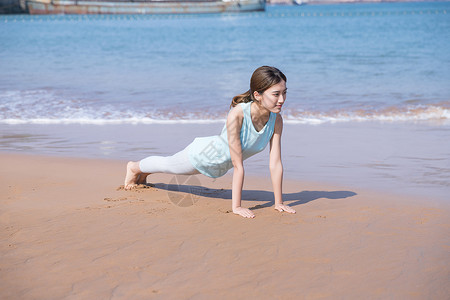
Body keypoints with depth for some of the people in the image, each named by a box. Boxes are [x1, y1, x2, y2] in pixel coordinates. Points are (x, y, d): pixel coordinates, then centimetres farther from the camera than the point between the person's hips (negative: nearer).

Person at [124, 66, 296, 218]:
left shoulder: (276, 120, -26)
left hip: (220, 166, 5)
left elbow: (275, 163, -21)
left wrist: (279, 203, -21)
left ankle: (144, 173, 65)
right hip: (203, 155, -5)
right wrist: (236, 206, -36)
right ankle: (134, 168, 60)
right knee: (166, 165, 27)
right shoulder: (237, 114, -42)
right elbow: (238, 166, -40)